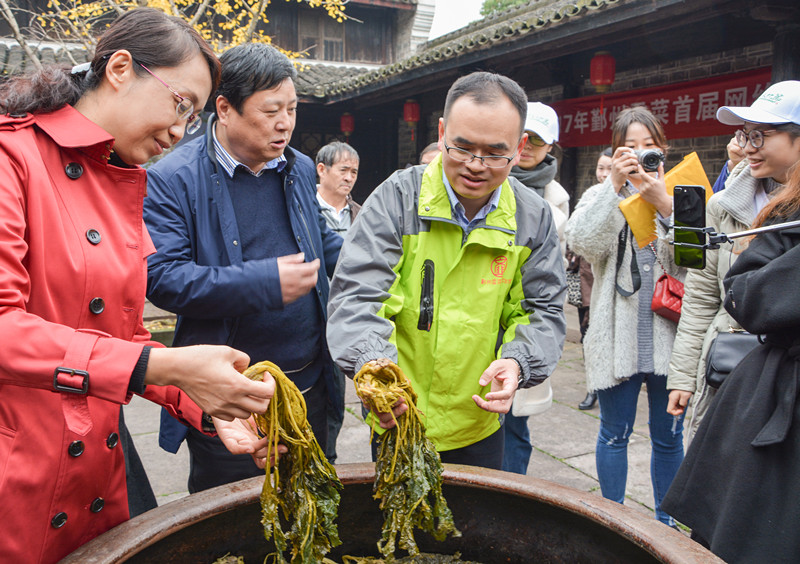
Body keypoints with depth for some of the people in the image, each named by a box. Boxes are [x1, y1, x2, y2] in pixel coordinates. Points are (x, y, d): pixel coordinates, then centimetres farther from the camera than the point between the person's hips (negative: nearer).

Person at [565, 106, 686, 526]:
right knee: (615, 434, 10)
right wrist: (615, 186, -21)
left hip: (670, 337, 1)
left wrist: (664, 204, -21)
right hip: (618, 337, -1)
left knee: (668, 436, 14)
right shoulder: (603, 196, 4)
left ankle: (665, 520, 33)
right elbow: (582, 243, -17)